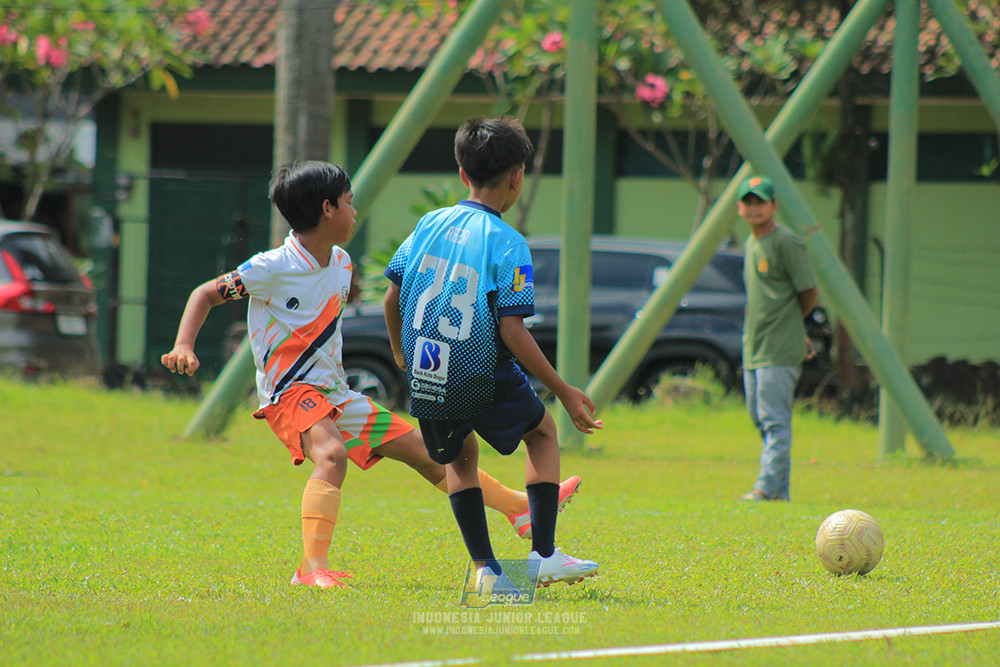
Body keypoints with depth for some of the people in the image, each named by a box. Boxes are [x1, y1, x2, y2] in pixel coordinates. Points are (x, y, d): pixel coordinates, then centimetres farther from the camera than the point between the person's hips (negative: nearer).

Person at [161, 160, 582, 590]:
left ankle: (518, 506, 28)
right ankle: (313, 567, -45)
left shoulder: (340, 263, 8)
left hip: (336, 394, 8)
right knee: (331, 454, -37)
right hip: (290, 394, -8)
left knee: (422, 449, 14)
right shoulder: (272, 269, -15)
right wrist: (183, 346, -23)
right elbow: (205, 294, -10)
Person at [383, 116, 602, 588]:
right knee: (543, 431, 22)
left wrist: (400, 351, 26)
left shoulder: (431, 225, 2)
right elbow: (512, 331, -18)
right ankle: (543, 555, 15)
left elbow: (393, 297, 6)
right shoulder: (507, 244, -13)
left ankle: (485, 567, 17)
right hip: (482, 380, -4)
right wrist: (565, 393, -11)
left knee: (460, 456, 28)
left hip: (425, 376, 4)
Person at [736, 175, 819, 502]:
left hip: (779, 352, -9)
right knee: (761, 419, 10)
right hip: (754, 349, 9)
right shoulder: (751, 243, 17)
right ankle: (780, 489, 14)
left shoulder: (787, 243, -10)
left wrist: (785, 321, 5)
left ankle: (768, 486, -15)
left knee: (775, 419, -12)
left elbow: (809, 293, -9)